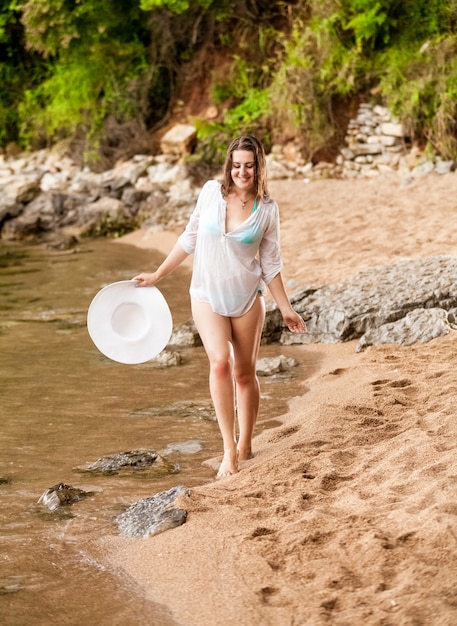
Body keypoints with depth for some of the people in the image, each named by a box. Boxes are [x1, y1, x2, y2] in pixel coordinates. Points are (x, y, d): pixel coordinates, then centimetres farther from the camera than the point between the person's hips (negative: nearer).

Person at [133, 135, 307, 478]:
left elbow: (270, 263, 5)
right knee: (220, 363, -19)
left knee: (244, 372, 7)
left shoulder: (267, 209, -3)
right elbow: (190, 238, 8)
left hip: (248, 298, 1)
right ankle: (229, 449, -14)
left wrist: (286, 308, 3)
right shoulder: (211, 191, -3)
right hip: (208, 297, 0)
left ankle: (245, 444, 25)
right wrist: (157, 275, 10)